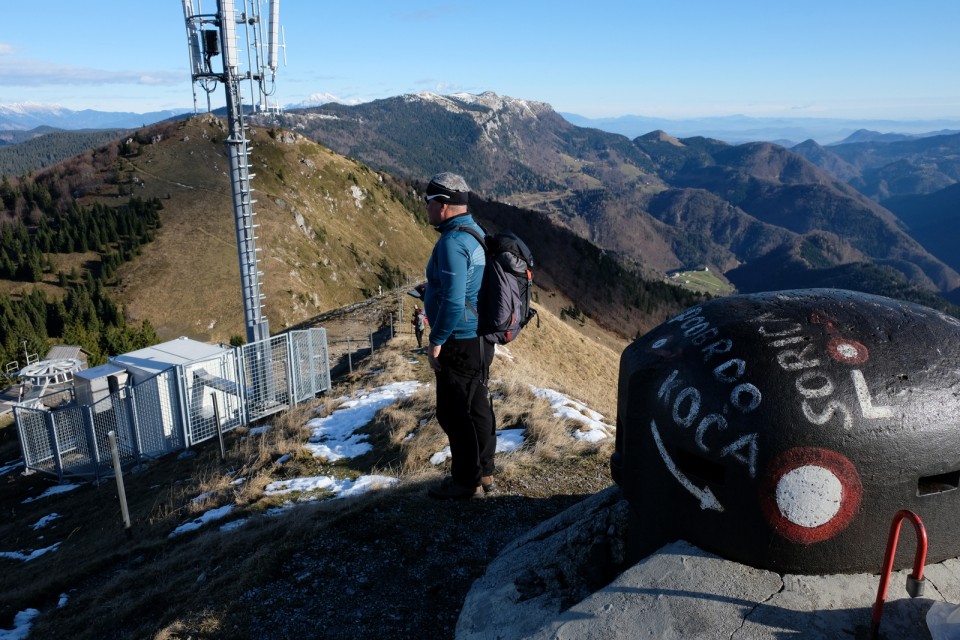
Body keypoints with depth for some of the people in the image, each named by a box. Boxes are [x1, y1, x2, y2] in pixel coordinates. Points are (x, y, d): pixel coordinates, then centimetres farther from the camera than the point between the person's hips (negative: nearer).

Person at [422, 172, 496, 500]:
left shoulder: (452, 242, -21)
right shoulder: (476, 233, 10)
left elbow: (453, 301, -26)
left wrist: (436, 341, -17)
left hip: (460, 343, -10)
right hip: (480, 339, 10)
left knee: (454, 412, 2)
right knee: (477, 407, 17)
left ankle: (466, 481, 14)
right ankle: (483, 472, 30)